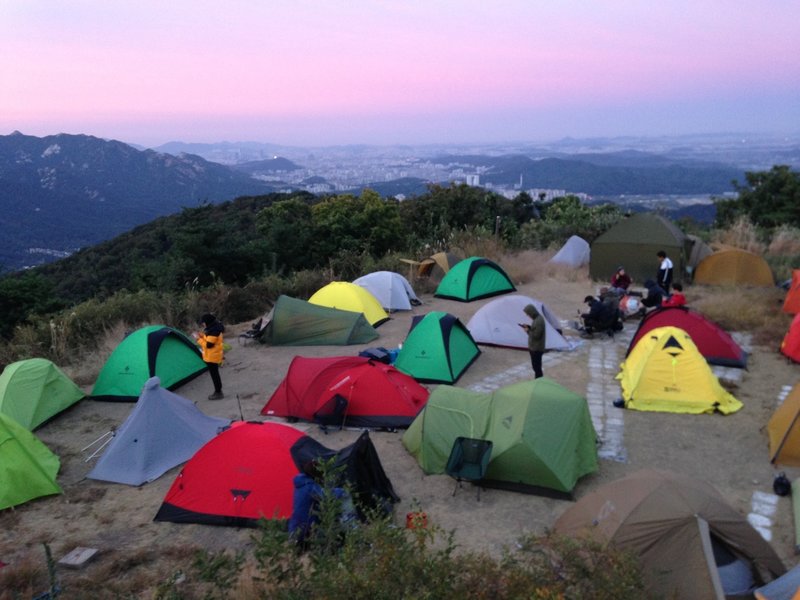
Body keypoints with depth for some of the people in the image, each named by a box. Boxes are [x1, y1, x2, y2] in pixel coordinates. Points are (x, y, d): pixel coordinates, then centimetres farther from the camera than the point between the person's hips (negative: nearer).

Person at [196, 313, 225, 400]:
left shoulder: (213, 331, -24)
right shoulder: (214, 328, 8)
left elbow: (208, 344, -24)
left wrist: (199, 339, -14)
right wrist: (203, 336, 4)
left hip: (212, 356, -10)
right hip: (212, 356, 10)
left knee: (214, 374, -3)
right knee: (215, 374, 17)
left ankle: (218, 393, 5)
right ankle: (218, 391, 26)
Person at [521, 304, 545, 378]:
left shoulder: (539, 321, -25)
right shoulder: (537, 319, 7)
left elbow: (536, 335, -25)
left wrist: (528, 331, -14)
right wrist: (528, 327, 4)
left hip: (537, 348, -10)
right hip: (534, 347, 10)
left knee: (536, 366, -2)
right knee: (536, 366, 19)